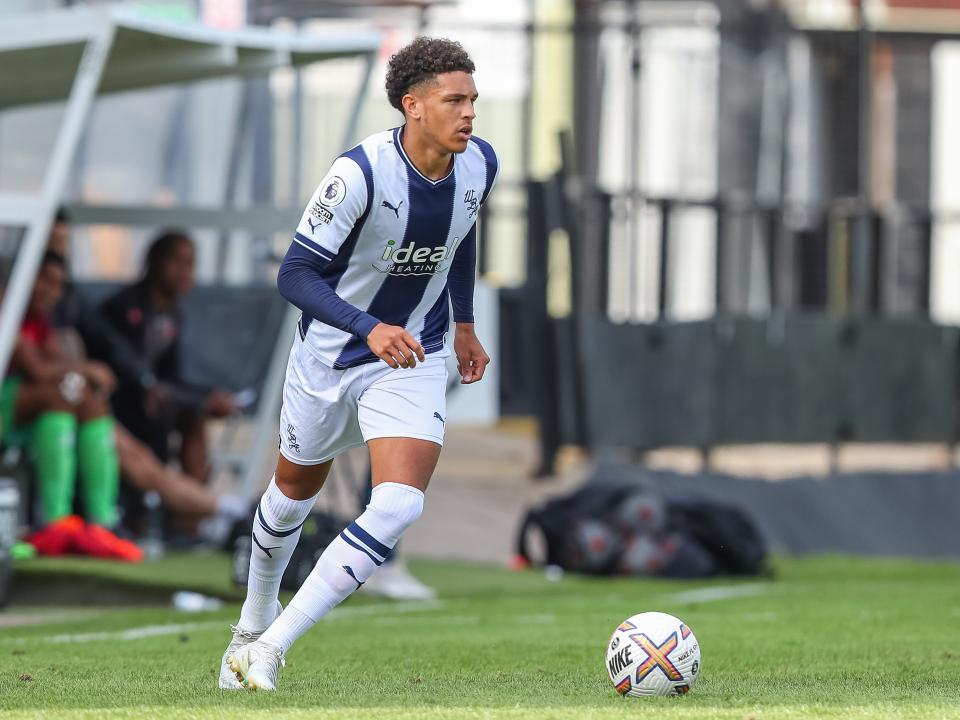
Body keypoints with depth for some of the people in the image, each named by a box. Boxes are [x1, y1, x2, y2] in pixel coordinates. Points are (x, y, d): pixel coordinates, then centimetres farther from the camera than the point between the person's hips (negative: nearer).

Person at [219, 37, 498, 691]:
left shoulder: (480, 164, -10)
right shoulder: (361, 172, -27)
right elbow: (295, 274, -26)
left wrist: (464, 323, 20)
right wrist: (369, 330, -40)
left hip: (413, 359, 3)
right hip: (330, 352, -3)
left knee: (400, 507, -19)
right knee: (297, 488, 20)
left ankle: (271, 647, -12)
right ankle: (255, 620, 50)